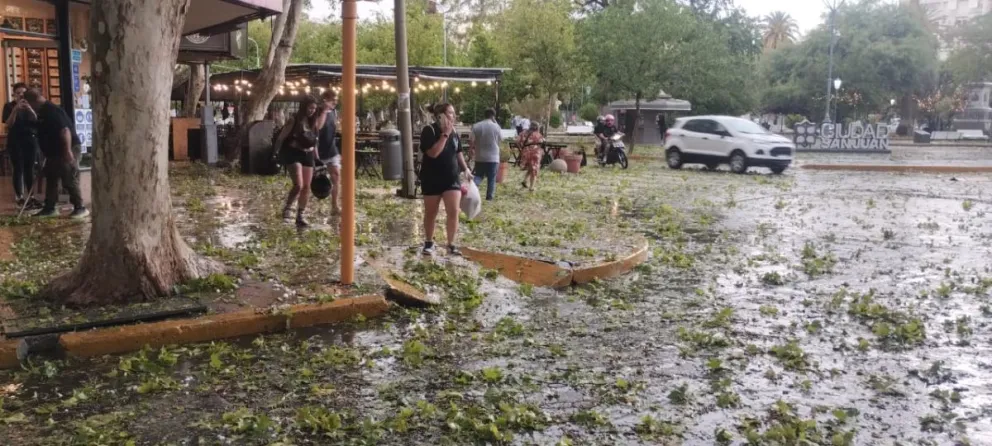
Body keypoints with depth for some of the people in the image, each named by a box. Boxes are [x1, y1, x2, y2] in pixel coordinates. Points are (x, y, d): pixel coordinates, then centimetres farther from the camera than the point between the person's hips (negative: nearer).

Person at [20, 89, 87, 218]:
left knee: (69, 181, -8)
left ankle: (80, 208, -2)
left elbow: (65, 130, -29)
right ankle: (49, 208, 21)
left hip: (66, 151, -11)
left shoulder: (52, 111, -20)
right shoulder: (44, 111, 12)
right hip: (55, 151, 11)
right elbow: (40, 124, 36)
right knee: (50, 179, 15)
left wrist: (68, 150, -34)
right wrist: (30, 111, 24)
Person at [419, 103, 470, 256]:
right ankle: (429, 242, 26)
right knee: (431, 213, 9)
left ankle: (451, 245, 3)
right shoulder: (429, 131, -14)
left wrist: (466, 169, 10)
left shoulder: (453, 132, 6)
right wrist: (445, 135, -23)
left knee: (453, 212, -6)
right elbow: (433, 153, -26)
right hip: (432, 180, -4)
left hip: (451, 179, 4)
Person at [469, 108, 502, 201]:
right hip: (493, 157, -2)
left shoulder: (476, 126, -4)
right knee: (491, 178, 8)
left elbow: (471, 141, -7)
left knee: (478, 176, 15)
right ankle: (489, 197, 12)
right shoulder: (496, 126, -8)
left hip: (479, 157, 2)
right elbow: (501, 138, 8)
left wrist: (471, 150, 11)